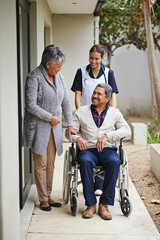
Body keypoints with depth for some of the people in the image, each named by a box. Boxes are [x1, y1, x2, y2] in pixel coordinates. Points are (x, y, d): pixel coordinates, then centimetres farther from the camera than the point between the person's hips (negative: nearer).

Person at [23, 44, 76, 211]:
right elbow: (30, 105, -19)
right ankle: (43, 199, 9)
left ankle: (48, 196, 21)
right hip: (38, 127, -6)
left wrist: (69, 125, 5)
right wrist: (50, 117, -13)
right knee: (41, 163, -1)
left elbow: (66, 102, 11)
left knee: (51, 163, 10)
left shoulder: (59, 76, 8)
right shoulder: (34, 77, -14)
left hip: (54, 128, 6)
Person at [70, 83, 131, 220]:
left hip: (108, 149, 0)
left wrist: (107, 136, -17)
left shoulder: (114, 113, 13)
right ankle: (90, 204, -26)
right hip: (88, 149, 0)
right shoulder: (81, 111, 14)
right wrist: (77, 138, -17)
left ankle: (104, 204, -26)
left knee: (114, 162, -34)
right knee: (85, 161, -35)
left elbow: (126, 130, -2)